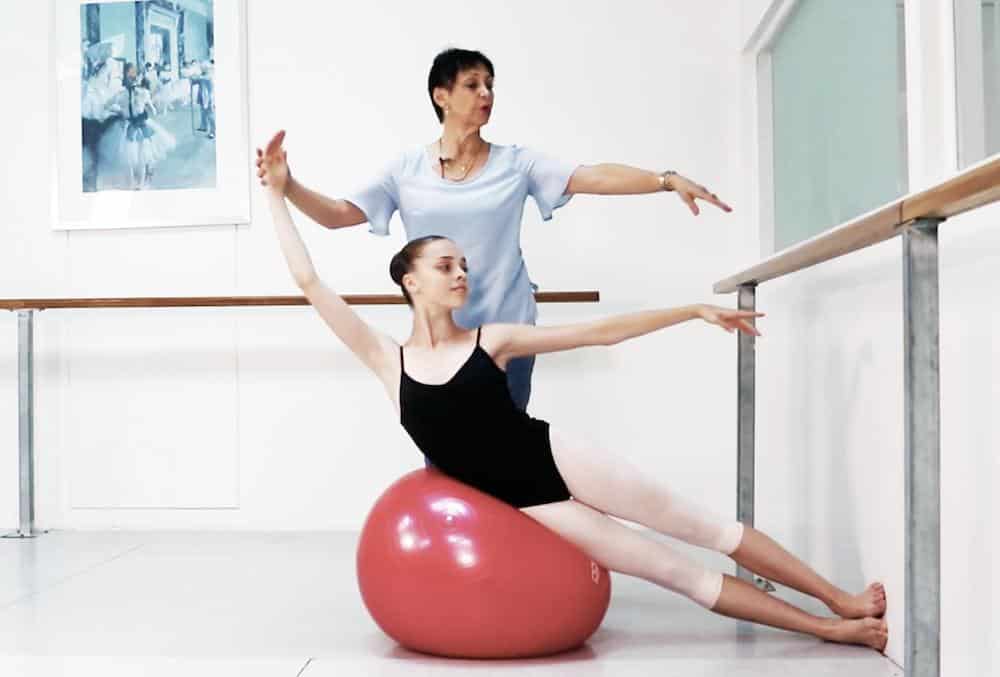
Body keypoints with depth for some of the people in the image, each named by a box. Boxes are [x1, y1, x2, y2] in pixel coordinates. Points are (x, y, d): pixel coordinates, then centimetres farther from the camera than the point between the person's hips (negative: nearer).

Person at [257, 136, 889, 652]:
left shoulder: (492, 339, 1)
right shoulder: (388, 360, -1)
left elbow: (600, 332, 1)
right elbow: (310, 282, -4)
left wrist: (696, 311, -1)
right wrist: (279, 196, -3)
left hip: (556, 459, 1)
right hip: (524, 504, -1)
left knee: (696, 526, -1)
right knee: (670, 569, 0)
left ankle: (843, 601, 10)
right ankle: (828, 628, 8)